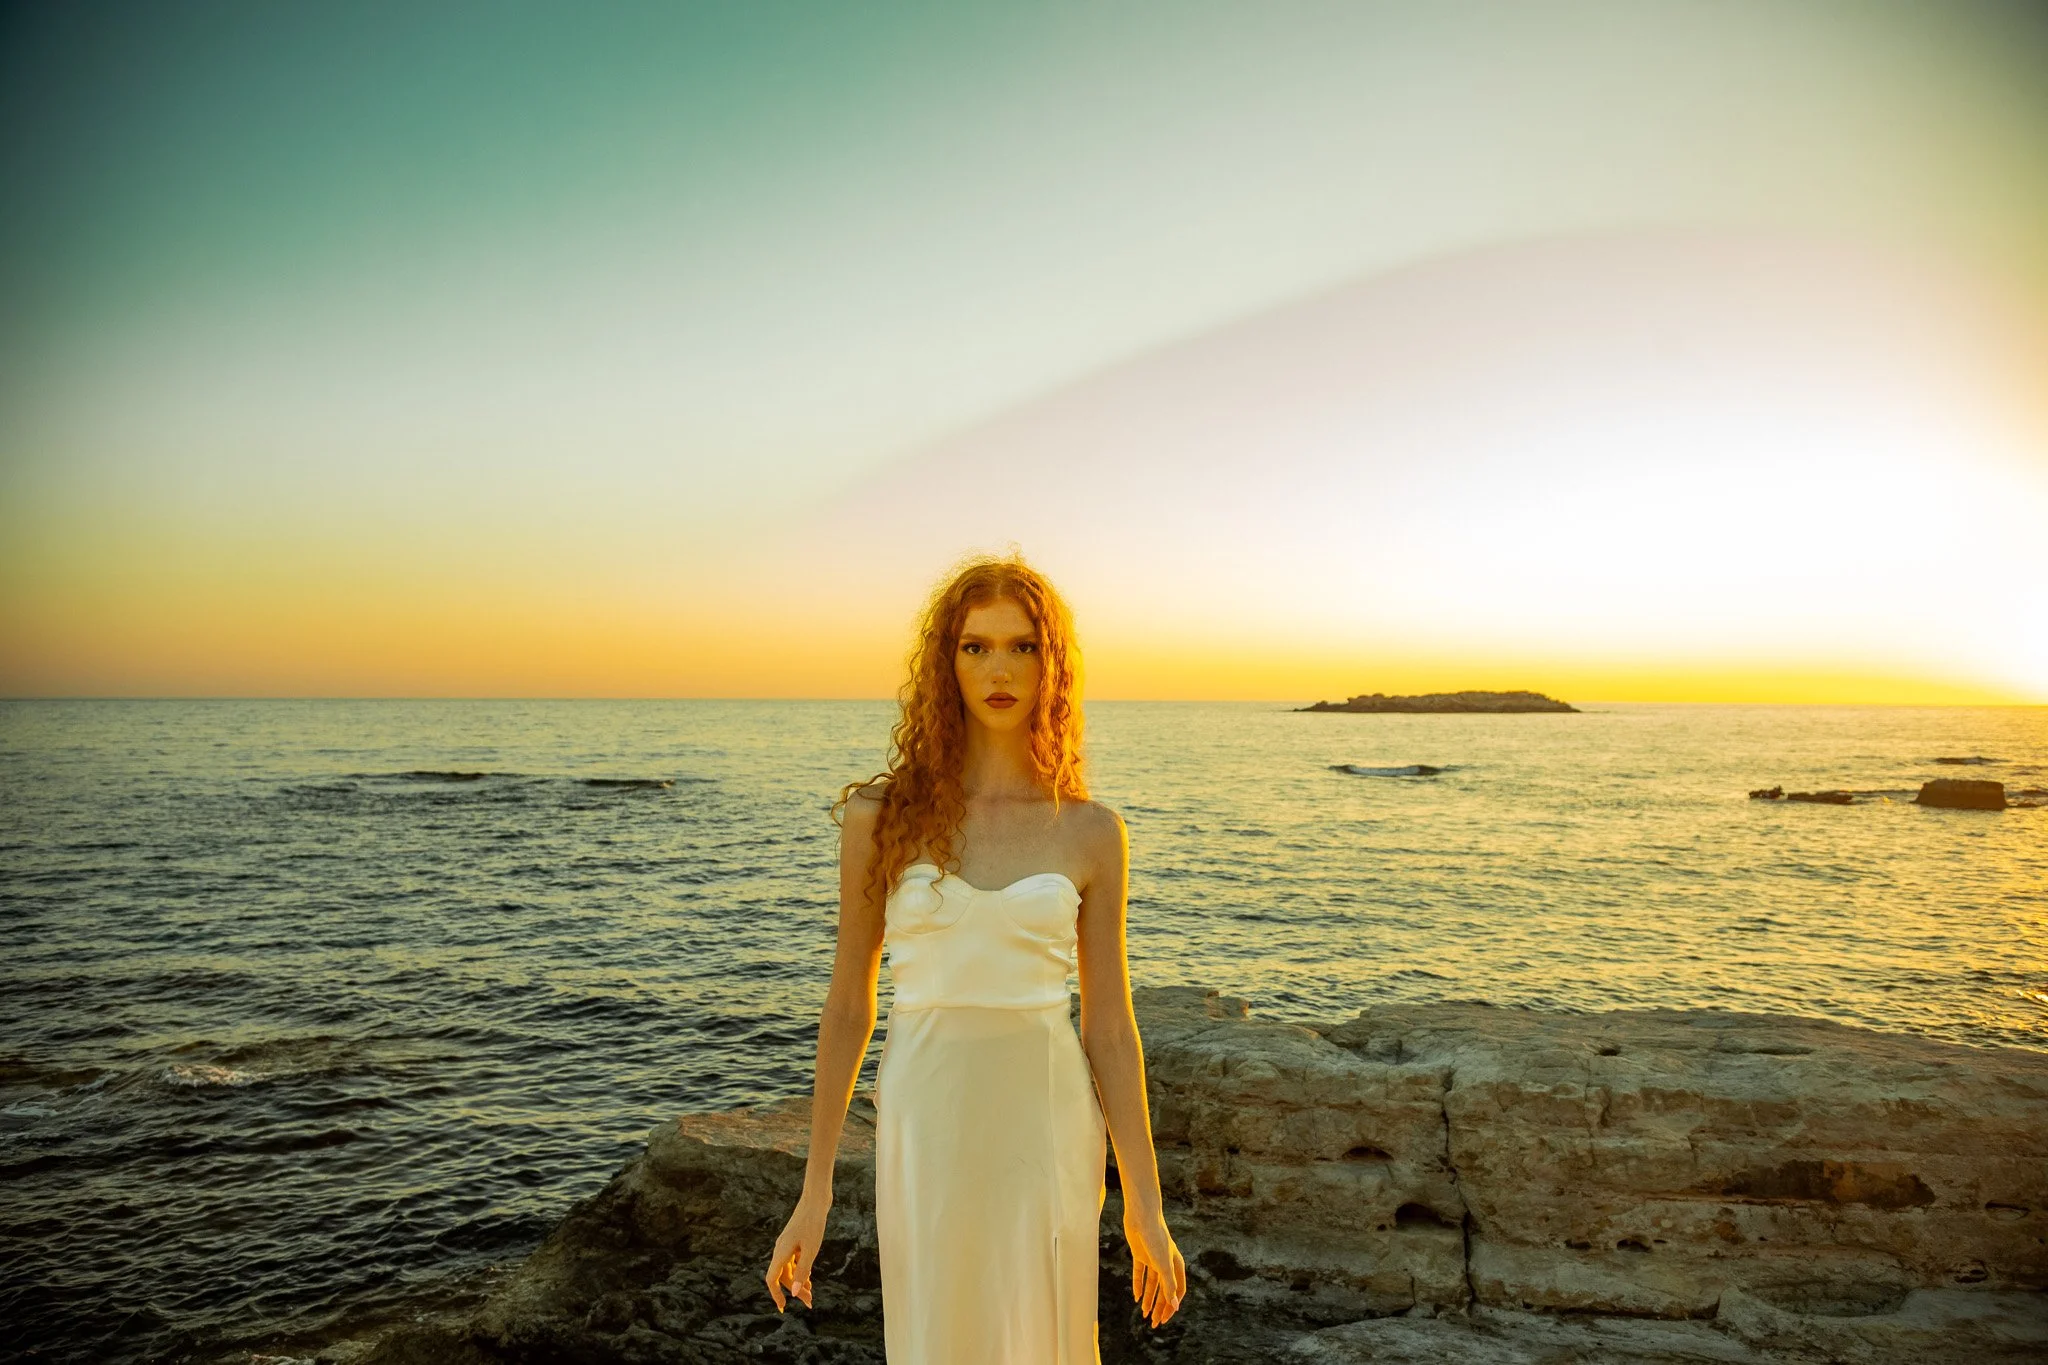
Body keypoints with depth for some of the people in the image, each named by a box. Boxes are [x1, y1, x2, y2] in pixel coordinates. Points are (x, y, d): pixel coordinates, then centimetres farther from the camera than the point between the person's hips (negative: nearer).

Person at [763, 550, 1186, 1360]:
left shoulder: (1091, 833, -3)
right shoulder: (882, 815, -4)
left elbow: (1109, 1028, 1)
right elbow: (848, 1006, 1)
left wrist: (1145, 1207, 1)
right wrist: (815, 1190, 3)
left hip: (1046, 1130, 1)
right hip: (928, 1126, 0)